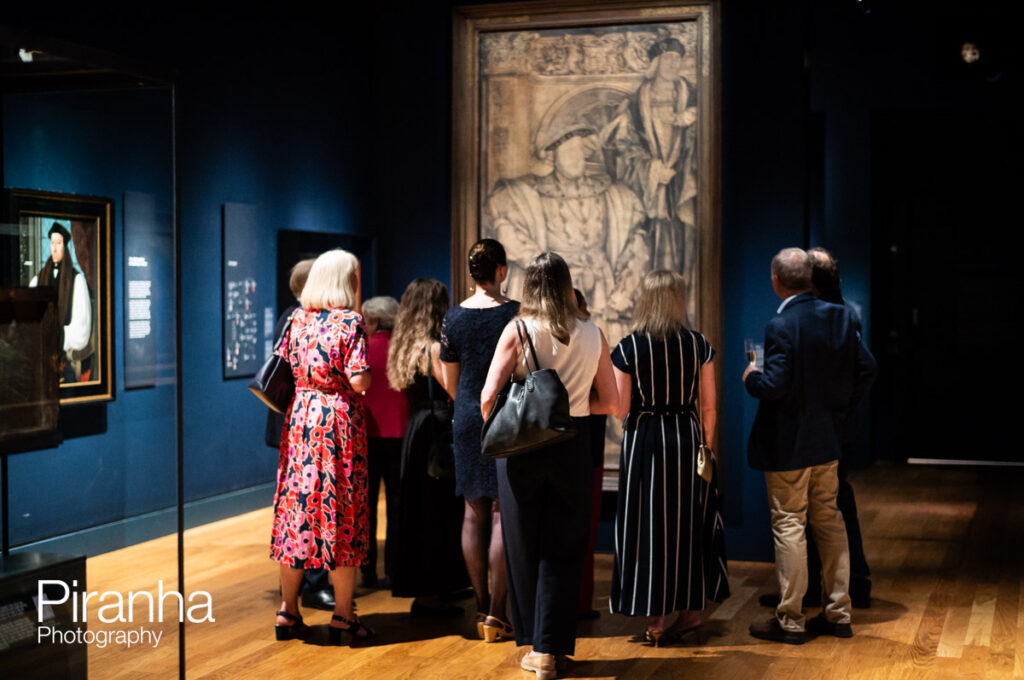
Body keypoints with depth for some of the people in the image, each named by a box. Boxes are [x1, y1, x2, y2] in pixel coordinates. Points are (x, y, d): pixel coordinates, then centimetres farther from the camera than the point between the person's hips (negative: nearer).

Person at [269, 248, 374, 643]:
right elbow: (358, 382, -17)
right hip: (339, 423, -5)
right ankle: (343, 616, 7)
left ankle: (288, 611, 14)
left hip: (300, 418, 5)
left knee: (296, 507, 9)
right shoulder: (350, 322, -10)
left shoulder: (298, 320, 6)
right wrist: (365, 372, 4)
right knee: (341, 514, 2)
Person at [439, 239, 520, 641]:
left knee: (474, 513, 9)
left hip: (467, 421, 4)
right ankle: (496, 612, -2)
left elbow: (450, 382, 9)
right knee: (502, 512, -1)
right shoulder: (514, 314, -8)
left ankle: (481, 608, 15)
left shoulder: (454, 318, 2)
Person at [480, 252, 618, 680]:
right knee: (562, 551, 8)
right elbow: (609, 402, 5)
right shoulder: (592, 335, 2)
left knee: (525, 545, 12)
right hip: (572, 446, 1)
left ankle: (534, 643, 21)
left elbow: (489, 397, -10)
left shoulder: (517, 330, -6)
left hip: (522, 444, -1)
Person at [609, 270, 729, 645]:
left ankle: (657, 620, 10)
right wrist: (706, 445, 10)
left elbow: (620, 409, -9)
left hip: (643, 442, -2)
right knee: (688, 523, 15)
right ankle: (691, 610, 21)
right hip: (687, 439, 2)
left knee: (649, 527, 6)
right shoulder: (699, 345, -2)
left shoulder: (627, 349, -9)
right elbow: (709, 407, 0)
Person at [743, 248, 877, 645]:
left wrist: (750, 378, -4)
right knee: (829, 523, 15)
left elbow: (774, 386, -25)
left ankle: (790, 621, 9)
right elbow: (866, 370, 4)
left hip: (787, 446, -7)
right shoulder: (840, 317, 2)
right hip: (827, 440, 7)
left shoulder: (781, 326, -20)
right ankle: (838, 613, 22)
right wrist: (840, 407, 13)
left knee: (789, 526, 2)